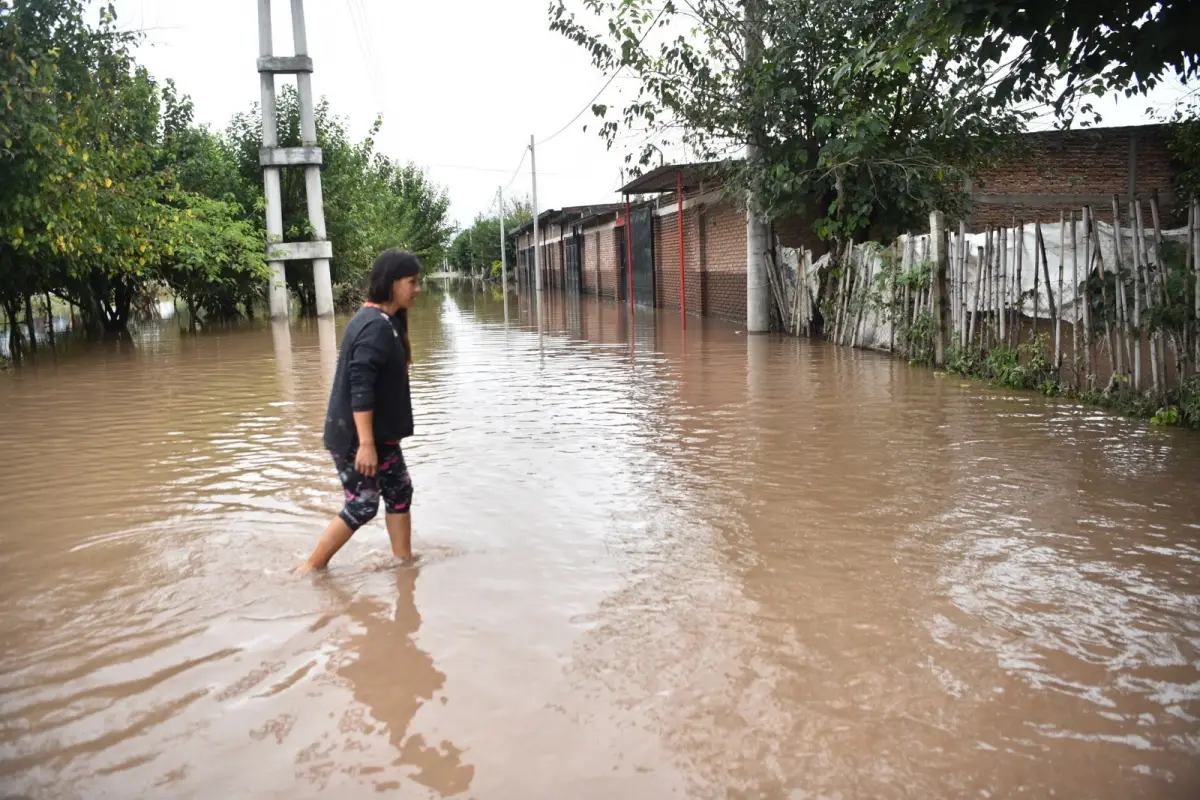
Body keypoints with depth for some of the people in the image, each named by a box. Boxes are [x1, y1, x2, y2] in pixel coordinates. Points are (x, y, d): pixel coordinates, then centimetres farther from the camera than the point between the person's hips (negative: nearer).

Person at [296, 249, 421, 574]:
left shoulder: (383, 321, 10)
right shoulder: (376, 326, -22)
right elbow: (360, 389, -27)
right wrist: (365, 444, -28)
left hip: (379, 433, 10)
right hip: (355, 436, -10)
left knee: (399, 491, 13)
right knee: (362, 506, -1)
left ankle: (405, 560, 23)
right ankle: (311, 567, 14)